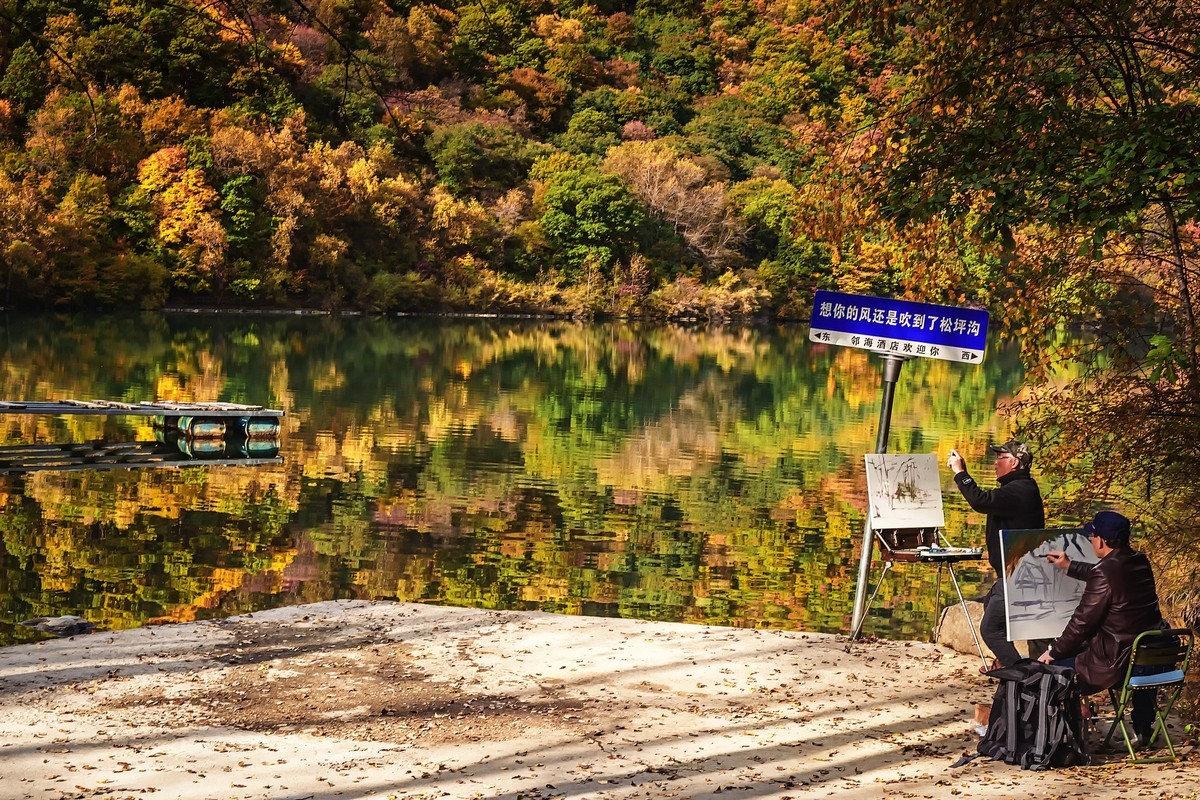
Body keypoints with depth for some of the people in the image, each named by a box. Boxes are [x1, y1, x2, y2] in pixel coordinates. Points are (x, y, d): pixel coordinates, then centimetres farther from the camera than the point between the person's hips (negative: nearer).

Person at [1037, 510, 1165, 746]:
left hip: (1116, 664, -8)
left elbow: (1082, 621, -15)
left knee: (1052, 667, 0)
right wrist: (1069, 566, 38)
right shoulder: (1140, 563, 5)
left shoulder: (1104, 573, -21)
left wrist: (1054, 651, -2)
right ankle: (1143, 729, 49)